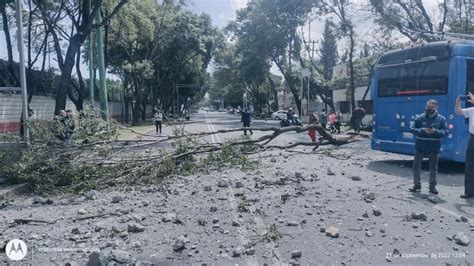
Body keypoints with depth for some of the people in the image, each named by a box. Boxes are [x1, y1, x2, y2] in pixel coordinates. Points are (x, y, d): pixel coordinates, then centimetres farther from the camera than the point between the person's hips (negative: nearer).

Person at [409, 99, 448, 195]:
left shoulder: (441, 119, 0)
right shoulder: (420, 118, -1)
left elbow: (445, 131, -3)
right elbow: (412, 129, -3)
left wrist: (436, 131, -22)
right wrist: (423, 130, -18)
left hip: (434, 148, 0)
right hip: (420, 147, 0)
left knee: (433, 168, 9)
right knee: (416, 166, 4)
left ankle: (432, 186, 22)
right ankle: (417, 185, 18)